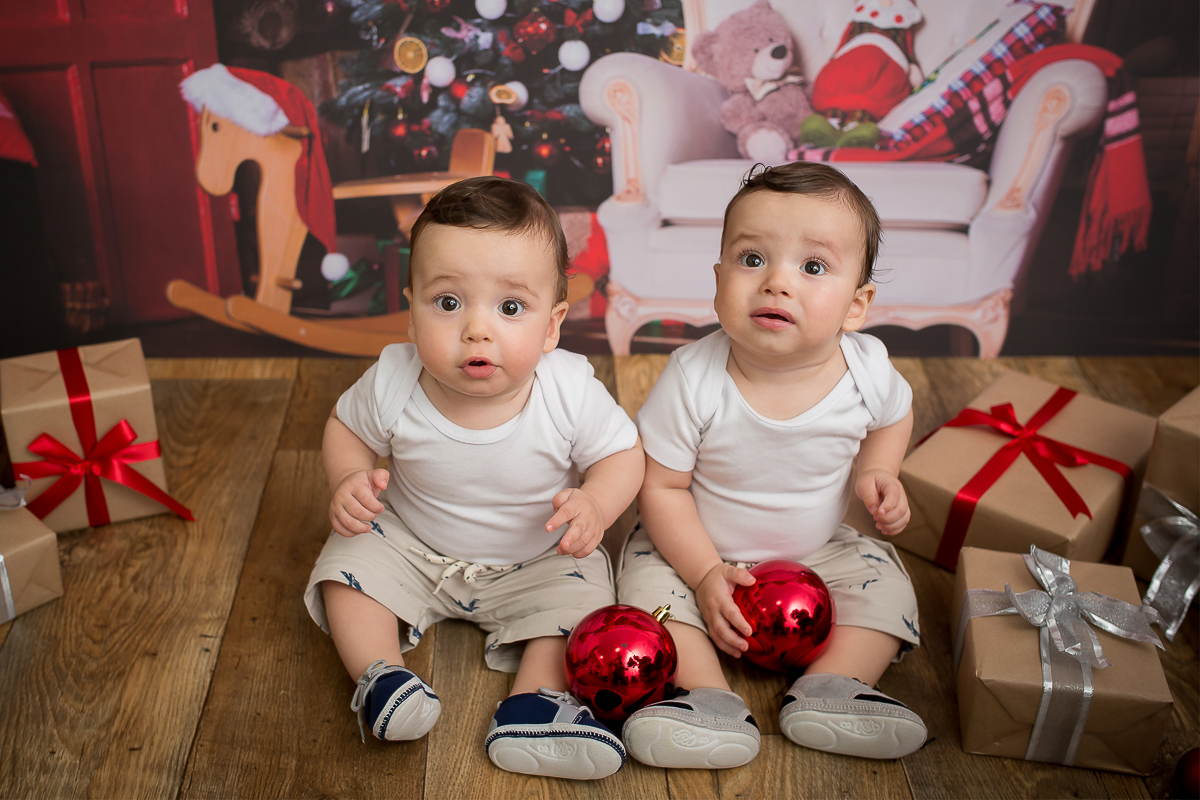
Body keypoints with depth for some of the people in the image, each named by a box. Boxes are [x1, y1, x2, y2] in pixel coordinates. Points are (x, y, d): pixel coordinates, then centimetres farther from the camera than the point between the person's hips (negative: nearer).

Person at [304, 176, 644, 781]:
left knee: (578, 594, -20)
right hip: (411, 543, 2)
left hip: (535, 560, -1)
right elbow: (346, 429, -3)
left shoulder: (570, 392, -28)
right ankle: (378, 675, -11)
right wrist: (349, 481, -24)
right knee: (350, 563, -15)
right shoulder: (392, 384, -24)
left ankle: (534, 700, -17)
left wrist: (594, 506, -34)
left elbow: (623, 453, -13)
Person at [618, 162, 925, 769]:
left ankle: (830, 687, -9)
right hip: (699, 549, -2)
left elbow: (894, 416, 7)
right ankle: (712, 700, -23)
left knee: (886, 587, -11)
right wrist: (706, 574, -23)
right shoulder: (694, 379, -29)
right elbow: (661, 487, -19)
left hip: (819, 550, 3)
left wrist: (878, 474, -11)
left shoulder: (867, 370, -19)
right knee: (650, 580, -23)